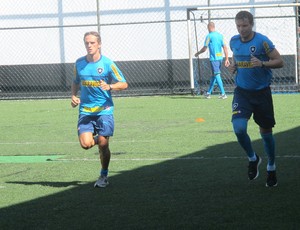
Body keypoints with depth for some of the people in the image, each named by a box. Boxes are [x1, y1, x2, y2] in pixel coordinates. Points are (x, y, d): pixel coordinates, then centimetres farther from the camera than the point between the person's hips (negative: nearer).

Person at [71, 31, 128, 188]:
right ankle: (96, 139, 24)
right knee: (86, 144, -14)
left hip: (104, 110, -2)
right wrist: (74, 96, 3)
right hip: (85, 110, 3)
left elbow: (124, 84, -3)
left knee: (103, 145, -7)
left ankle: (104, 176, 14)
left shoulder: (107, 63, -6)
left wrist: (109, 86, -22)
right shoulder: (79, 63, 5)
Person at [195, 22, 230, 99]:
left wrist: (197, 53, 12)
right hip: (220, 58, 7)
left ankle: (223, 94, -12)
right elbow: (225, 47, 7)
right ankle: (209, 92, 23)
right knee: (214, 75, 15)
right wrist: (227, 59, 9)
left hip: (214, 58, -7)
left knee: (217, 75, -6)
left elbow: (204, 48, -6)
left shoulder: (209, 36, -8)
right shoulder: (220, 35, 10)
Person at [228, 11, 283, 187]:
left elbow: (279, 61, -11)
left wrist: (262, 63, -27)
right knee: (239, 128, -17)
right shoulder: (234, 41, 2)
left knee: (266, 132, 8)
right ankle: (253, 158, 11)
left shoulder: (262, 41, -14)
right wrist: (233, 66, 1)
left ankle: (271, 168, 31)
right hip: (242, 92, 3)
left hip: (262, 92, -3)